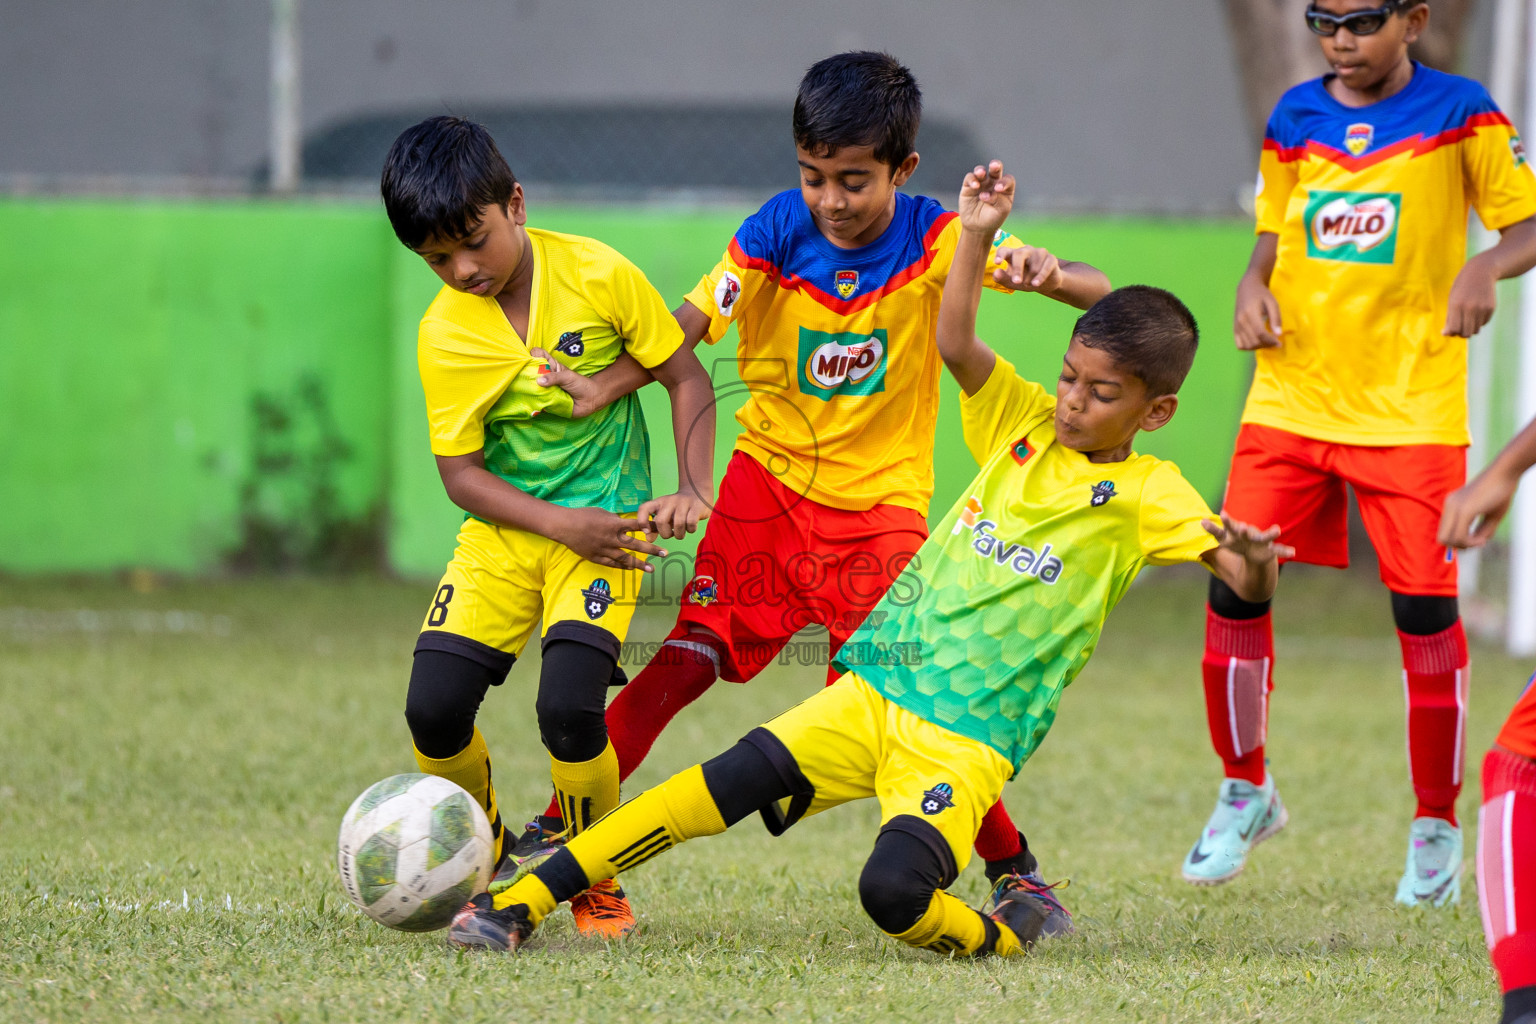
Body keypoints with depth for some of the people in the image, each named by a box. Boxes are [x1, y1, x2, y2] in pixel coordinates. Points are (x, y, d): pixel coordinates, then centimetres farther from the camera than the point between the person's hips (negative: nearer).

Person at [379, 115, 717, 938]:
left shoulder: (597, 276, -12)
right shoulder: (445, 332, -8)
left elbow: (685, 377, -1)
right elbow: (461, 473, -6)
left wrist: (693, 487, -15)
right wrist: (564, 526, -19)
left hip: (605, 519, -3)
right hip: (503, 531, 3)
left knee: (568, 707, -22)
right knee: (433, 707, -12)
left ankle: (596, 885, 3)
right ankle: (481, 859, 18)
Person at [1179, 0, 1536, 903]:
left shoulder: (1461, 115, -2)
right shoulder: (1295, 118, 9)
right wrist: (1253, 287, -2)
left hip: (1412, 406, -4)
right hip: (1291, 398, 4)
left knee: (1425, 605, -6)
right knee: (1233, 586, -3)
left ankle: (1437, 824, 10)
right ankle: (1245, 793, 18)